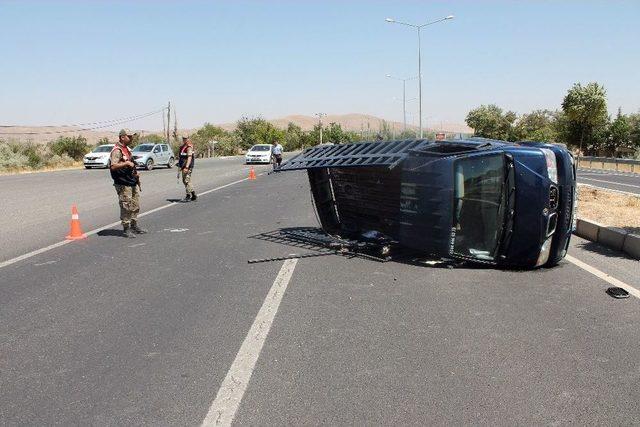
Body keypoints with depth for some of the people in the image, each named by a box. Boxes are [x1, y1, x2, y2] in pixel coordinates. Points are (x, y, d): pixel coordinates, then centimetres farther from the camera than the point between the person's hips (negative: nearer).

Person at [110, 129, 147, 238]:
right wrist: (126, 163, -31)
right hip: (123, 184, -10)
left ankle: (134, 226, 28)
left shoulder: (127, 149, 15)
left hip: (133, 182, 10)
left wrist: (135, 174, 15)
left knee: (135, 205, 16)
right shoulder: (117, 150, -15)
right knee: (126, 207, -4)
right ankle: (126, 229, 4)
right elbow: (113, 167, -26)